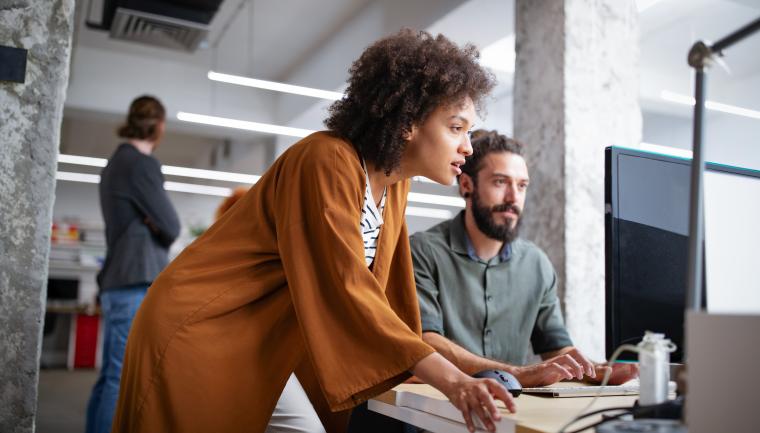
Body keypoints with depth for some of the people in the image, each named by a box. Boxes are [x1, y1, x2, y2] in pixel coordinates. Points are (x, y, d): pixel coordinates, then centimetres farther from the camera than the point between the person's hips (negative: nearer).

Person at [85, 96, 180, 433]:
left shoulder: (115, 162, 19)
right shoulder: (141, 164, -10)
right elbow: (171, 227, -9)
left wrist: (153, 227, 3)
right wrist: (159, 231, 12)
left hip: (117, 281, 9)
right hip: (137, 281, -9)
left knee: (110, 377, 11)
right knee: (125, 379, -9)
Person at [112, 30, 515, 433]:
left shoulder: (394, 184, 2)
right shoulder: (329, 161, -24)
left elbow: (383, 292, 7)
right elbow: (344, 288, -30)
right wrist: (448, 378, -32)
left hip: (265, 345, 8)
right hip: (198, 330, -8)